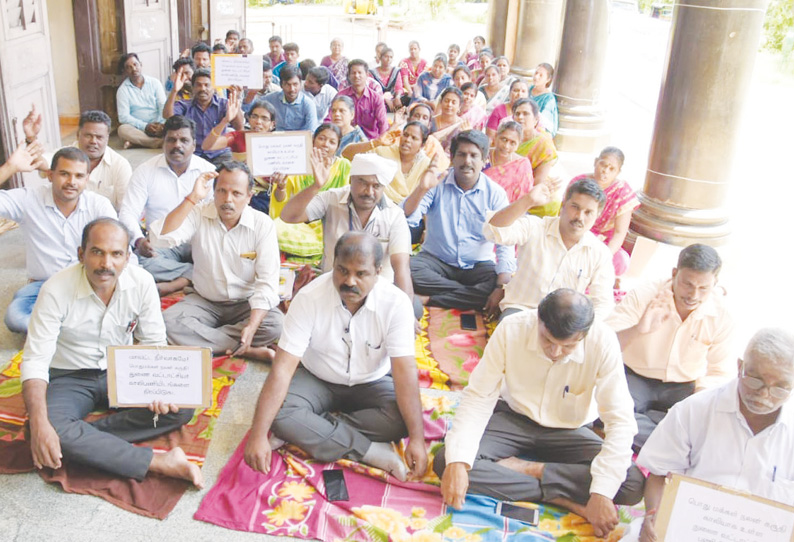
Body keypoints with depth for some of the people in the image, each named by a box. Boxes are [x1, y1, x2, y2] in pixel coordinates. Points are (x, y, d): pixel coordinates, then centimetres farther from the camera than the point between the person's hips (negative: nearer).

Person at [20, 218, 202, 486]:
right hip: (69, 379, -2)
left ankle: (82, 437, -24)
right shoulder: (56, 290, -21)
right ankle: (159, 463, -33)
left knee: (181, 407, -20)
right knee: (51, 429, -35)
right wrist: (39, 424, -36)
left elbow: (154, 343, -4)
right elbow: (35, 360, -21)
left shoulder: (142, 283, -14)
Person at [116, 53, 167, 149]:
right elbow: (123, 116, -6)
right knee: (123, 129, -33)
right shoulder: (123, 90, 1)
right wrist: (145, 126, -20)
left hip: (157, 126, 2)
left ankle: (135, 142, -28)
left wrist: (162, 124, -22)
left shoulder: (155, 83, 6)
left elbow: (163, 106, -2)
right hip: (138, 129, -1)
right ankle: (160, 142, -37)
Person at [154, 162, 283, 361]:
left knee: (276, 324, -32)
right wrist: (193, 198, -25)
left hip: (246, 304, -2)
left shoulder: (262, 224, -12)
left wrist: (251, 327, -31)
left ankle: (201, 340, -19)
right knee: (169, 323, -28)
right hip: (204, 302, 2)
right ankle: (249, 351, -24)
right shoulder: (199, 215, -8)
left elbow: (267, 283, -17)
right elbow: (163, 239, -25)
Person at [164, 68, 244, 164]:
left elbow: (239, 127, -9)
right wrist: (174, 91, -24)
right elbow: (167, 116, -12)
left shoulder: (223, 104, 5)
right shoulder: (185, 106, 7)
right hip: (193, 155, 0)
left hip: (220, 154, 0)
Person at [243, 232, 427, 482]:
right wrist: (258, 435, -32)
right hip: (317, 381, 0)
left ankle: (309, 432, -18)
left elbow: (405, 372, -26)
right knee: (279, 414, -30)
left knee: (402, 418, -29)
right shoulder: (309, 298, -23)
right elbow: (282, 368, -26)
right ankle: (369, 451, -24)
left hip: (371, 383, 1)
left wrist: (417, 438, -34)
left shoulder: (396, 303, -23)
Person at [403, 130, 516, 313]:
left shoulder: (495, 193, -3)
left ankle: (429, 299, -23)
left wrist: (501, 287, -24)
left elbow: (505, 243, -9)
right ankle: (472, 295, -18)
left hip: (478, 266, 1)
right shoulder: (437, 184, -1)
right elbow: (406, 220, -11)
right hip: (436, 260, 0)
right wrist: (421, 189, -28)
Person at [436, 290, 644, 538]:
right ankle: (561, 498, -20)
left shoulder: (603, 343, -25)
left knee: (633, 485, -25)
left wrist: (601, 493, -31)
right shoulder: (511, 329, -23)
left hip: (568, 431, 0)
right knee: (445, 461, -26)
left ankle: (523, 469, -15)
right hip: (513, 419, 0)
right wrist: (457, 462, -30)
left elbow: (620, 419, -23)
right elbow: (478, 397, -18)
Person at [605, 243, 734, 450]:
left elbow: (721, 373, -1)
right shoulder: (644, 296, -14)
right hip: (634, 378, -1)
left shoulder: (721, 316, -8)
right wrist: (638, 329, -39)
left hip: (684, 386, 2)